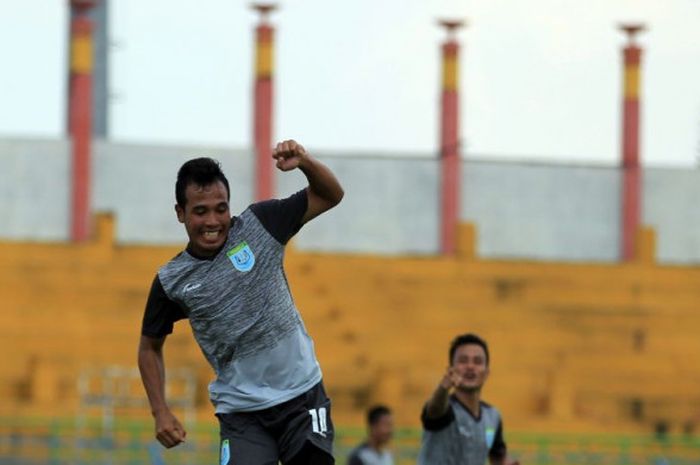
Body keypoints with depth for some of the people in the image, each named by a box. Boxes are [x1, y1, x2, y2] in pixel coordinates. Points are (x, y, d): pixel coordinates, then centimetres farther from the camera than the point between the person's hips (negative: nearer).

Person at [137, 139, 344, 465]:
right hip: (242, 412, -1)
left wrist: (305, 163, -16)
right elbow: (150, 346, 13)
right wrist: (160, 412, 2)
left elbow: (330, 195, 4)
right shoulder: (171, 281, -2)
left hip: (302, 398, 1)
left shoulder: (258, 225, -3)